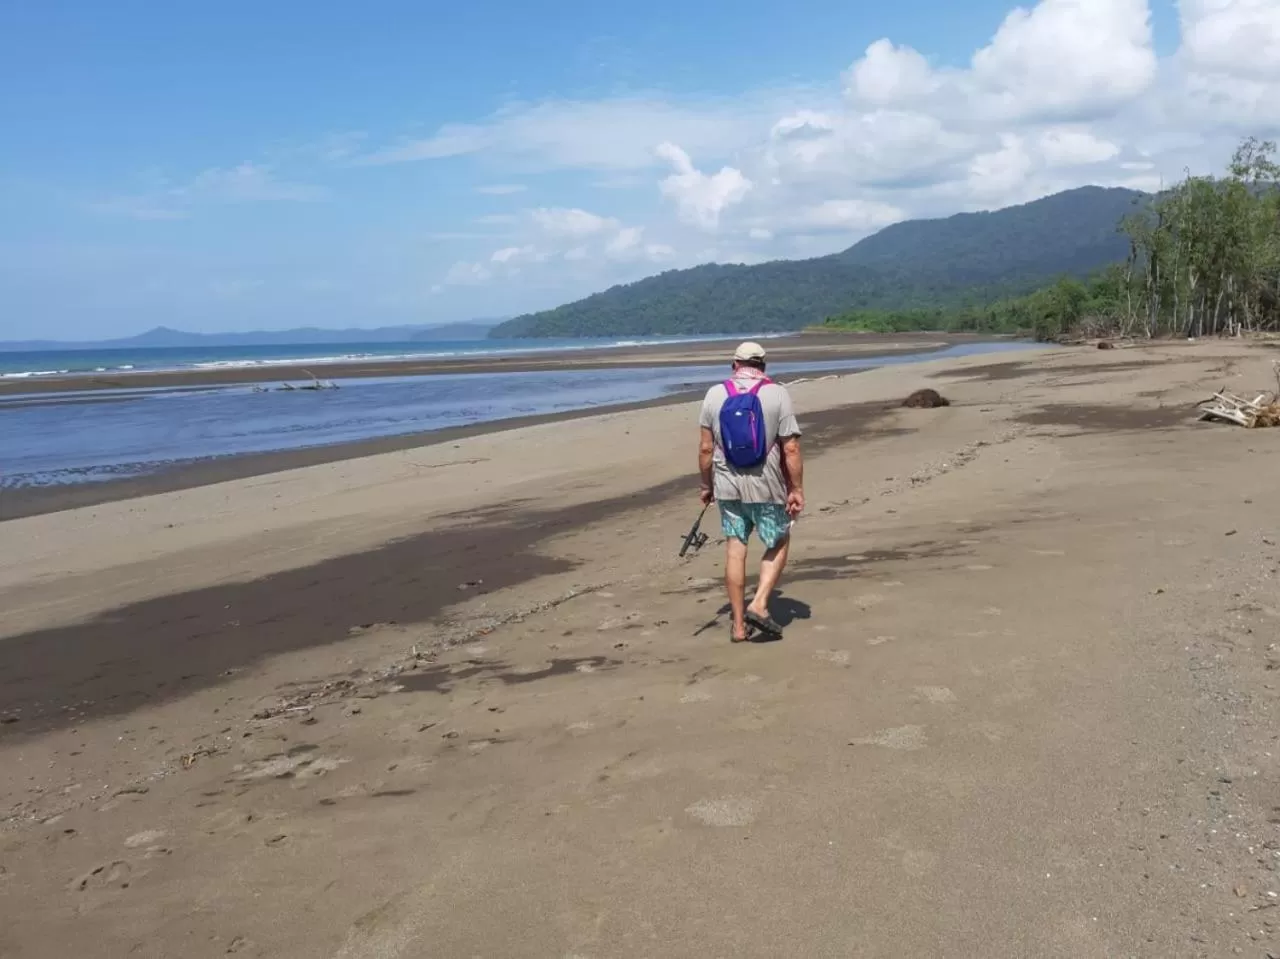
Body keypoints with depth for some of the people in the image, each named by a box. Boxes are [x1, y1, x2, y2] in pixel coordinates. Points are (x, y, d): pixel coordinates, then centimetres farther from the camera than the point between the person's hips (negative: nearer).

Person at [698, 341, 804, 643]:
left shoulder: (715, 393, 1)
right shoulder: (777, 394, -6)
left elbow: (706, 448, 2)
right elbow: (791, 449, -9)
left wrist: (706, 485, 13)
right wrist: (796, 490, -2)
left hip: (727, 486, 3)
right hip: (767, 487, -3)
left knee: (735, 551, 10)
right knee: (778, 545, 16)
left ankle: (739, 624, 14)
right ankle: (759, 604, 1)